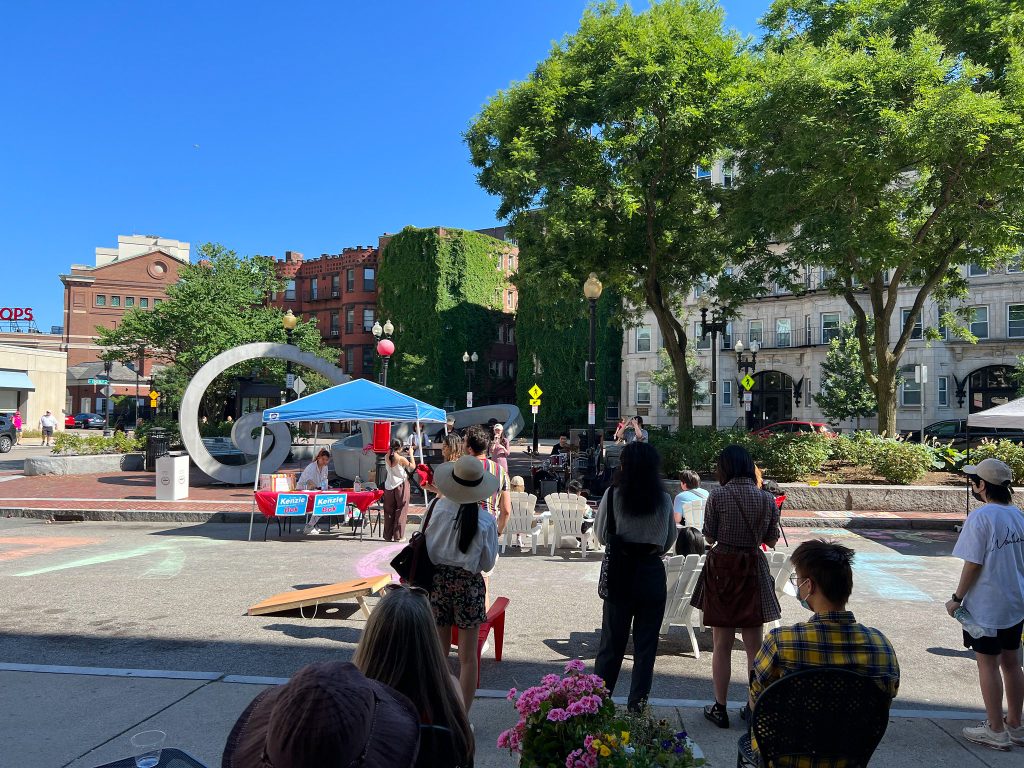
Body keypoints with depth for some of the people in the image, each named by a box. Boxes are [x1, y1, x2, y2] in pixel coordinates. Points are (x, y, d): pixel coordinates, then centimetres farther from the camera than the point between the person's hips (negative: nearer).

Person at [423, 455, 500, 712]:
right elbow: (488, 563, -4)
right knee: (467, 657, 11)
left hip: (438, 580, 2)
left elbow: (426, 548, -1)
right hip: (468, 585, -2)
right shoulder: (485, 520, -14)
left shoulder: (438, 508, -11)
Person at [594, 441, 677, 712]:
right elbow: (670, 540, 6)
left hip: (620, 571, 0)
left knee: (612, 640, 11)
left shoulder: (613, 495, -10)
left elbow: (601, 534, 0)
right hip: (652, 572, 1)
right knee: (646, 642, 11)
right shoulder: (664, 499, -6)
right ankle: (637, 704, 19)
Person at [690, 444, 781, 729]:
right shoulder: (767, 499, -1)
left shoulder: (718, 496, -12)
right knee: (754, 644, 13)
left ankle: (720, 708, 15)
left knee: (722, 645, 8)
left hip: (722, 569, -2)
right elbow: (772, 540, 6)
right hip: (754, 570, 3)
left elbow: (709, 538, -6)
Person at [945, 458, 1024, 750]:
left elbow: (973, 564, -19)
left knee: (988, 663, 4)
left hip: (986, 606, -7)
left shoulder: (981, 517, -19)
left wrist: (957, 598, -9)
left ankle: (995, 731, 14)